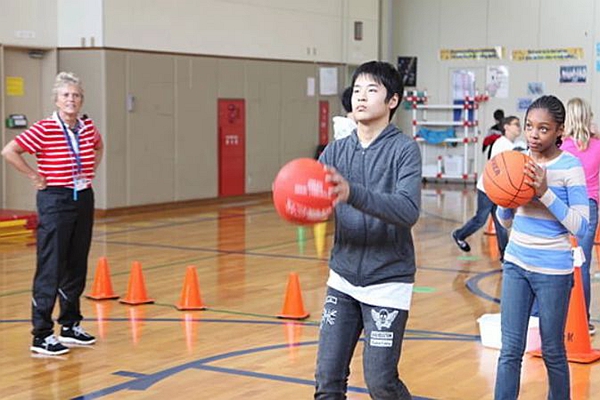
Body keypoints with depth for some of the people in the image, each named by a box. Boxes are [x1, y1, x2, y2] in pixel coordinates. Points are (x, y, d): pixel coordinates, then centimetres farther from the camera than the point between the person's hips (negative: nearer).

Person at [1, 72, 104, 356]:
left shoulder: (88, 128, 5)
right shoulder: (44, 129, -13)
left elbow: (98, 148, 28)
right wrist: (35, 177, -13)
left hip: (83, 200, 6)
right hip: (55, 201, -6)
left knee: (77, 266, 12)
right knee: (51, 269, -5)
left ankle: (70, 325, 25)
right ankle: (41, 335, 1)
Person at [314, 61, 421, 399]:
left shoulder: (404, 149, -10)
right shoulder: (337, 151, 4)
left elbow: (408, 210, -24)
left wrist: (352, 194, -37)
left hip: (388, 281, -4)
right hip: (343, 279, 5)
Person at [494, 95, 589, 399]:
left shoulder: (570, 166, -10)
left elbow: (581, 227, -15)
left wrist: (545, 193, -23)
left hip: (552, 271, -4)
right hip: (516, 264, 4)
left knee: (552, 352, 10)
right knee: (510, 350, 3)